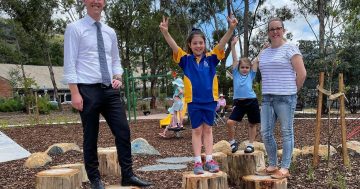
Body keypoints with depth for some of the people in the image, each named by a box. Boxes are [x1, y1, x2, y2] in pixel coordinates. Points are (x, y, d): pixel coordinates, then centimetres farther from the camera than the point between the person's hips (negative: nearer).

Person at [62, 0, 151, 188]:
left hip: (110, 90, 5)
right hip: (88, 90, -5)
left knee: (123, 131, 1)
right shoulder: (74, 28, -3)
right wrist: (75, 93, -14)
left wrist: (118, 77, 1)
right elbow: (69, 63, -8)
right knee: (90, 136, 5)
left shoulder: (110, 32, 14)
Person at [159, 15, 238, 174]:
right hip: (193, 101, -1)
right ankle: (198, 162, 10)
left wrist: (231, 29, -25)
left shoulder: (211, 58, 1)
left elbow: (222, 44, -10)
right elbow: (174, 46, -14)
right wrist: (165, 32, -29)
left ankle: (209, 160, 15)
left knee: (207, 129, 10)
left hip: (210, 100, 1)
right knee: (196, 130, 7)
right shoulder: (186, 59, -1)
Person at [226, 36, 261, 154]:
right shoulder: (236, 73, 8)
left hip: (251, 101, 0)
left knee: (252, 124, 8)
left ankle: (250, 144, 22)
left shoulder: (251, 75, 8)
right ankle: (233, 142, 10)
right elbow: (234, 59, 2)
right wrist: (233, 45, -2)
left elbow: (257, 61, 3)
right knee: (230, 122, -10)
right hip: (239, 102, 0)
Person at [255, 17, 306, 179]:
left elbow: (302, 73, -8)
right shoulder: (264, 53, 16)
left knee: (286, 132, 1)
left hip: (285, 97, -7)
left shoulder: (290, 49, -4)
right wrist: (269, 91, 15)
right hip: (267, 98, 7)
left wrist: (292, 91, 0)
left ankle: (285, 168, 6)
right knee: (265, 132, 5)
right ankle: (272, 165, 18)